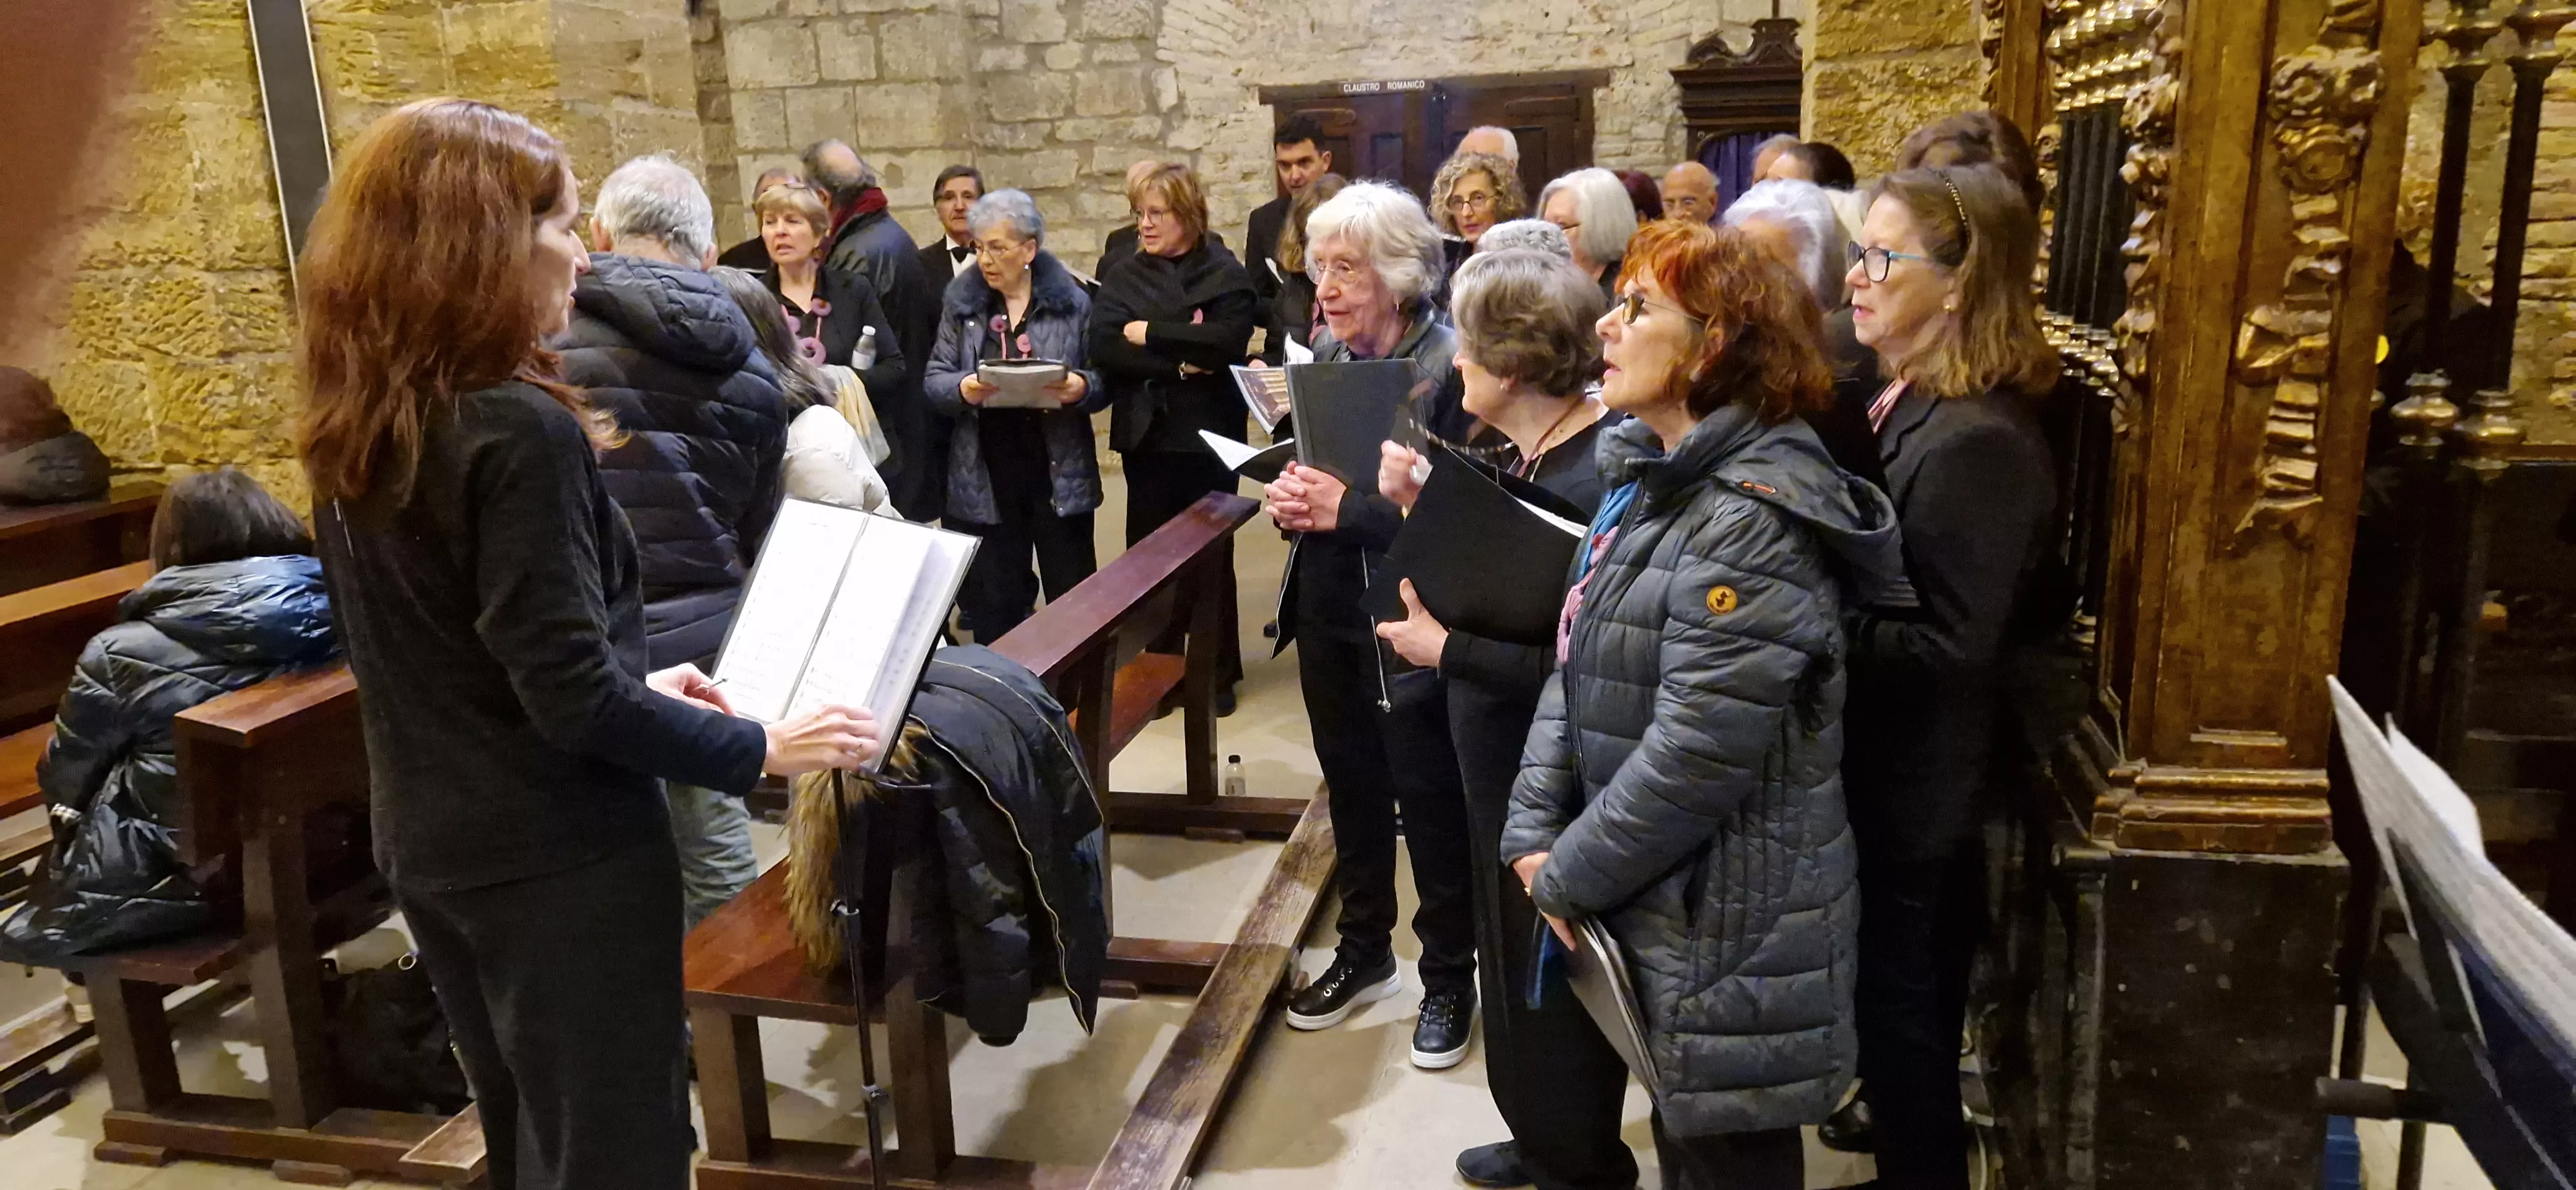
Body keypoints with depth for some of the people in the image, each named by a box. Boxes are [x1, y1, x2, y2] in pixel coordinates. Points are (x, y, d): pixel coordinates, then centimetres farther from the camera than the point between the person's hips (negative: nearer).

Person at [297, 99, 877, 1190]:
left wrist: (636, 682, 13)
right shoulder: (519, 430, -22)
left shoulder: (356, 432, 4)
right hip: (558, 857, -8)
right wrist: (762, 749, -14)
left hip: (431, 846, 8)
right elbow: (572, 697, -24)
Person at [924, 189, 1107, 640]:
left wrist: (1081, 388, -19)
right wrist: (963, 389, -18)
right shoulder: (962, 302, 6)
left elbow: (1104, 382, 3)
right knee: (992, 603, 7)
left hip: (1059, 471, -1)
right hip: (985, 476, 1)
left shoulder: (1072, 302, 3)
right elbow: (935, 380, 4)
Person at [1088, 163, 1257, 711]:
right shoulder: (1124, 276, 7)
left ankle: (1218, 673, 19)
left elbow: (1228, 340, -19)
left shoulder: (1225, 274, 0)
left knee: (1212, 554, 6)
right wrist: (1180, 361, -17)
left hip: (1209, 433, -2)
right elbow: (1103, 347, -9)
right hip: (1146, 434, 2)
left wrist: (1151, 332, -13)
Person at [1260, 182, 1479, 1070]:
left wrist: (1346, 511, -25)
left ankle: (1449, 978, 27)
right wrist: (1289, 495, -7)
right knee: (1352, 789, 20)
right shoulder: (1326, 353, 4)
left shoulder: (1451, 368, -17)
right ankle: (1364, 952, 39)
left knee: (1430, 804, 8)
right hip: (1328, 613, 7)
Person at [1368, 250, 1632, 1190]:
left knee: (1549, 990, 10)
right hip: (1505, 768, 10)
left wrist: (1445, 650, -23)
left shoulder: (1597, 482, -26)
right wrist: (1423, 509, -2)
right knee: (1515, 967, 25)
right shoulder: (1525, 453, 3)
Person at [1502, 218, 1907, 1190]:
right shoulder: (1648, 480, 8)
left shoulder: (1756, 523, -23)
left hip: (1728, 931, -8)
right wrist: (1534, 837, -3)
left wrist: (1569, 878, -14)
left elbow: (1695, 754, -26)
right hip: (1663, 910, 9)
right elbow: (1576, 669, 6)